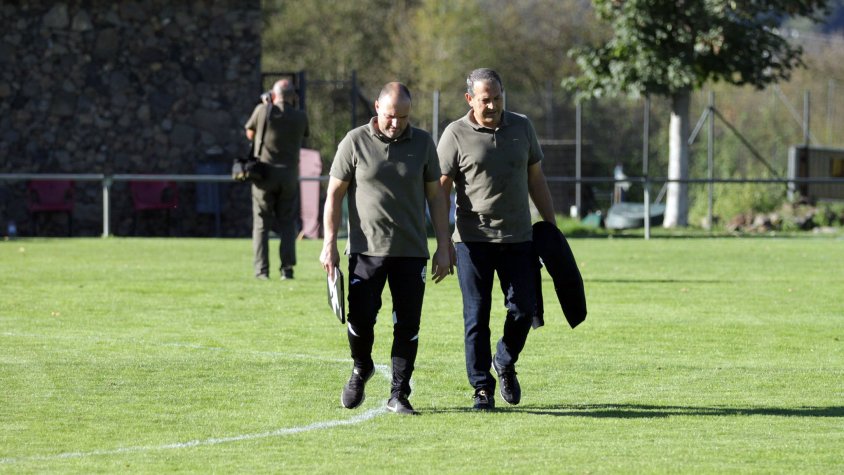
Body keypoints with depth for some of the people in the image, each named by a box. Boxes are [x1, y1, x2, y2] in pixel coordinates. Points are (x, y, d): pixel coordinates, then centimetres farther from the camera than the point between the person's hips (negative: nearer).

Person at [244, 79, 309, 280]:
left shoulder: (262, 111, -3)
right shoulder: (300, 117, -1)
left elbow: (250, 134, 11)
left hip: (264, 173, -1)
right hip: (289, 175, 1)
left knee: (261, 223, 4)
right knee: (287, 224, 8)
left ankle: (261, 269, -3)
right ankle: (287, 268, 0)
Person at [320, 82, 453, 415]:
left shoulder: (423, 143, 5)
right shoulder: (355, 142, -1)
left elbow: (435, 196, 10)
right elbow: (334, 194, 3)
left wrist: (443, 248, 5)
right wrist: (329, 244, -3)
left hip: (411, 252, 2)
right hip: (366, 249, -1)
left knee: (407, 326, -1)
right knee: (360, 318, -6)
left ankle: (399, 394, 9)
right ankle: (361, 369, 23)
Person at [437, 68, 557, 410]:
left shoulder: (521, 128, 8)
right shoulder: (456, 135, -3)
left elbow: (536, 179, 16)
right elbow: (441, 190, -3)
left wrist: (551, 226, 14)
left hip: (518, 237, 3)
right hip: (473, 239, -3)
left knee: (523, 309, 1)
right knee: (476, 315, -2)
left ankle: (505, 363, 27)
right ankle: (482, 387, 5)